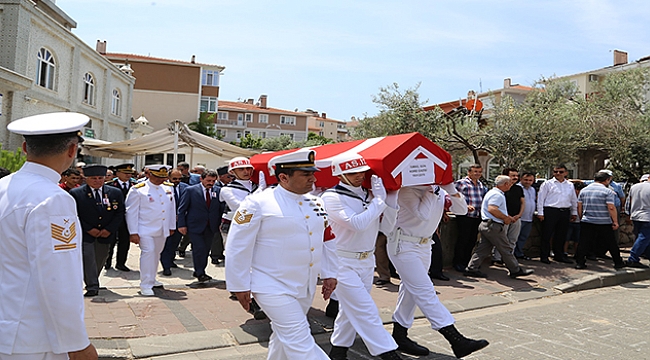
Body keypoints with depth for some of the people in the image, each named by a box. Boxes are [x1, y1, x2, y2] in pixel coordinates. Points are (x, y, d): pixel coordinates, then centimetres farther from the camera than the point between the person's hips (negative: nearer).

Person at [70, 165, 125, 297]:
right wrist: (88, 229, -12)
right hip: (85, 235, -3)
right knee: (88, 260, -7)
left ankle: (93, 282, 31)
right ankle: (92, 287, -1)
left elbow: (120, 213, 2)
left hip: (106, 235, 3)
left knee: (100, 260, 12)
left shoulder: (115, 193, 2)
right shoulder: (76, 193, -4)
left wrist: (109, 229, -8)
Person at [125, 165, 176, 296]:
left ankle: (151, 280, 31)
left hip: (162, 230, 6)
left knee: (156, 253, 15)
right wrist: (133, 232, -11)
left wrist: (172, 226, 16)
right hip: (146, 230, -5)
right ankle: (145, 285, -6)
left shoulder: (168, 188, 6)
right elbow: (132, 212, -8)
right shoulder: (138, 190, -8)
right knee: (148, 252, -13)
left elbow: (172, 208, 15)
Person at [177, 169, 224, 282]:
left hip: (211, 227, 4)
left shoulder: (218, 191, 5)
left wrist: (221, 224, 2)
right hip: (195, 226, -4)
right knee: (199, 248, -10)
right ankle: (199, 273, 7)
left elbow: (221, 209, 9)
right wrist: (181, 224, -6)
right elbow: (182, 209, -1)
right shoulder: (191, 190, -3)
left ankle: (199, 272, 25)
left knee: (206, 249, 9)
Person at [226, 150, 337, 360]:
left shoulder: (316, 203, 6)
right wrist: (239, 285, -9)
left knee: (285, 336, 19)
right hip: (274, 287, -7)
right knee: (299, 339, -9)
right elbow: (238, 246, -12)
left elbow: (326, 240, 14)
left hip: (306, 287, 7)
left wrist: (329, 274, 10)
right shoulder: (258, 203, -14)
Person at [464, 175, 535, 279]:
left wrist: (506, 217, 18)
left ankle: (472, 268, 7)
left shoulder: (493, 192, 19)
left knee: (483, 248, 9)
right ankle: (516, 270, 12)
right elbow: (492, 209, -29)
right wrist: (505, 218, -18)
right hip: (494, 226, -10)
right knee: (506, 249, 1)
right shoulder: (497, 195, -15)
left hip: (486, 225, 10)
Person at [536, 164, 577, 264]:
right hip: (550, 211, -4)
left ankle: (559, 255, 23)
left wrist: (574, 212, 20)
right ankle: (544, 256, 5)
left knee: (561, 235, 11)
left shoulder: (570, 185, 14)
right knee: (547, 235, -2)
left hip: (565, 212, 5)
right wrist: (540, 213, -6)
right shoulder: (547, 184, 1)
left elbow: (574, 200, 22)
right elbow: (540, 198, -1)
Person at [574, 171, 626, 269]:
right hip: (604, 223, -3)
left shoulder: (584, 190, 7)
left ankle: (579, 263, 2)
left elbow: (579, 207, 9)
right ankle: (618, 263, 19)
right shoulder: (608, 191, -7)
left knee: (583, 243, 5)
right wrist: (615, 222, -7)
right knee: (611, 244, 9)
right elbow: (611, 208, -13)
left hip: (586, 221, 3)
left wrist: (581, 218, 18)